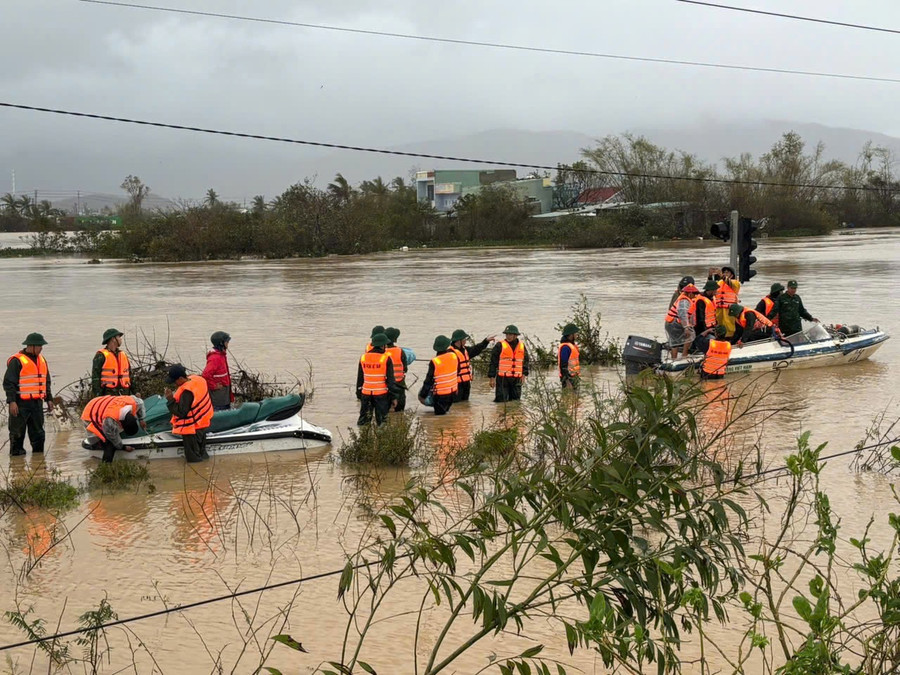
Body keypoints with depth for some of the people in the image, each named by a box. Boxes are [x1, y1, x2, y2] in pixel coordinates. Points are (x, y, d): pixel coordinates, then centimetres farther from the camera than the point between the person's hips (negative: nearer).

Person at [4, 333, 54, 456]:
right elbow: (8, 383, -12)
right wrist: (11, 401, -19)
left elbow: (46, 382, 24)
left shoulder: (42, 360, 15)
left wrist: (49, 399, 18)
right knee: (17, 432, -2)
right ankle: (16, 452, 5)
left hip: (37, 403, 7)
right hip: (21, 404, -7)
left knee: (38, 432, 10)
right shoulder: (17, 361, -10)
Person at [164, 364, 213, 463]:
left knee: (194, 458, 7)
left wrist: (170, 399, -25)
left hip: (191, 429, -10)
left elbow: (181, 412, -29)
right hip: (202, 424, 10)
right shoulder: (199, 380, -6)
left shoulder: (186, 392, -33)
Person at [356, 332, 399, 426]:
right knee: (381, 418, 3)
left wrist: (359, 394, 18)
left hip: (366, 393, 4)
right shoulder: (386, 359, -8)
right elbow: (390, 379, -8)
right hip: (381, 394, -4)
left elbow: (359, 379, 10)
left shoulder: (363, 358, 5)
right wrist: (393, 396, -3)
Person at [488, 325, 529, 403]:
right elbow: (493, 362, -3)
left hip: (516, 379, 4)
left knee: (515, 400, 9)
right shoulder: (500, 346, -5)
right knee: (501, 400, -7)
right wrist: (492, 378, -6)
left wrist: (524, 375, 11)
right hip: (502, 378, -4)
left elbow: (525, 361, 20)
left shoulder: (522, 346, 9)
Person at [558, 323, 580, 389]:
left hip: (573, 377, 10)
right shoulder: (565, 347, -18)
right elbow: (563, 365, -22)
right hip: (569, 377, -10)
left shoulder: (572, 345, 14)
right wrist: (567, 381, -24)